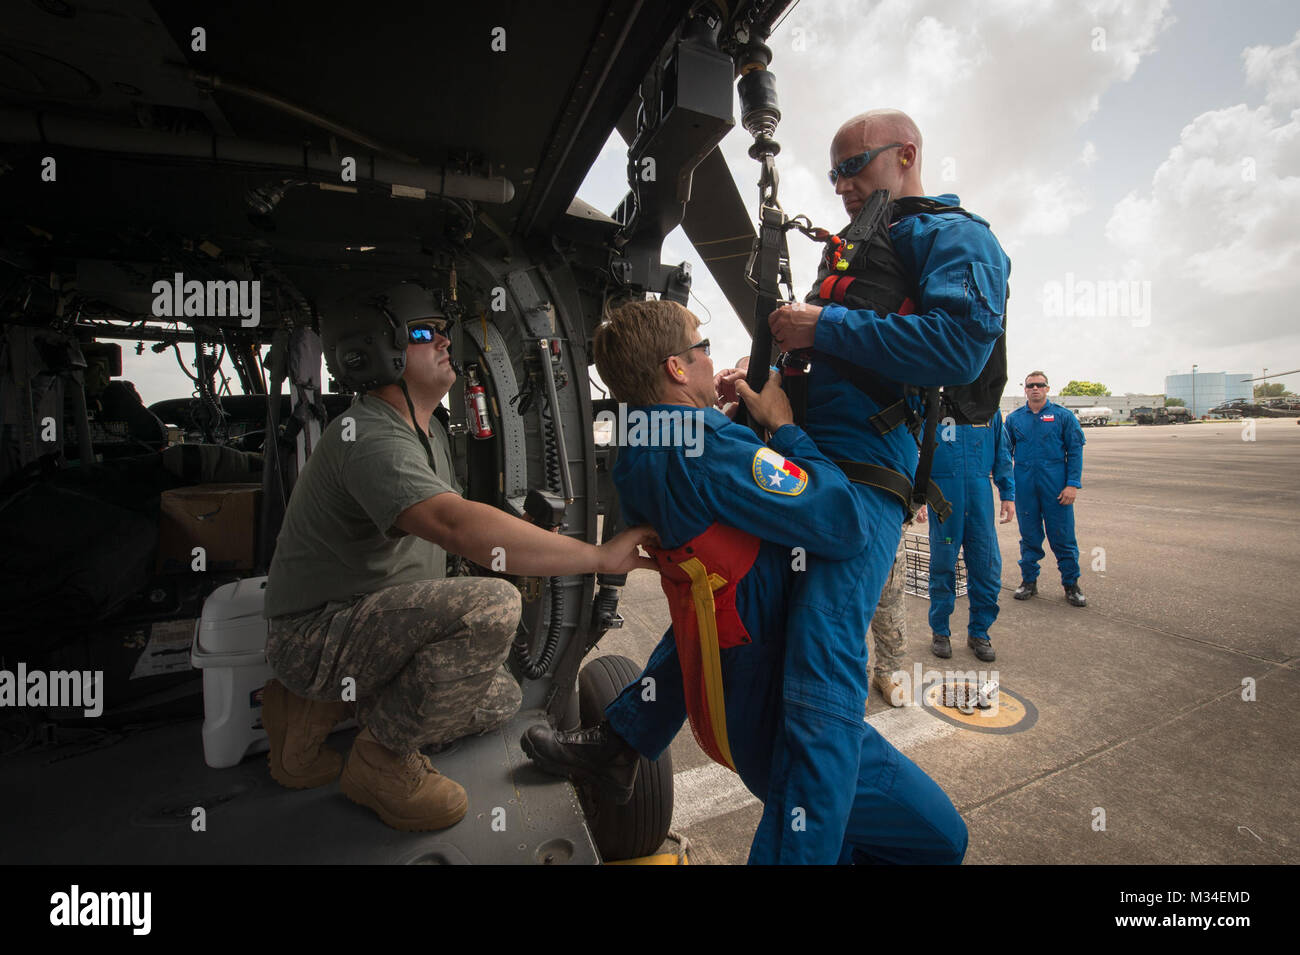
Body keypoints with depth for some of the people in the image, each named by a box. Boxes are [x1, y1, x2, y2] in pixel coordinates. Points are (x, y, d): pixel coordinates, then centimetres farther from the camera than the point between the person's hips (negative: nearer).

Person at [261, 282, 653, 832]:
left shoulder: (429, 433, 10)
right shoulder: (368, 437, -24)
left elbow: (453, 523, 17)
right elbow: (456, 525, -41)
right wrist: (601, 556, -41)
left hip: (376, 620, 10)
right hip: (317, 632, -10)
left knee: (499, 700, 16)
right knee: (492, 605, -33)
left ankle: (327, 704, 15)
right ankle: (382, 759, -9)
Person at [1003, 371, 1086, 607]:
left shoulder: (1063, 416, 2)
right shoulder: (1014, 418, 8)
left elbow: (1075, 451, 0)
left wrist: (1073, 484, -8)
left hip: (1056, 486, -2)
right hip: (1025, 486, 2)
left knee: (1063, 536, 2)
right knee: (1029, 536, 9)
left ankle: (1071, 584, 16)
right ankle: (1029, 580, 21)